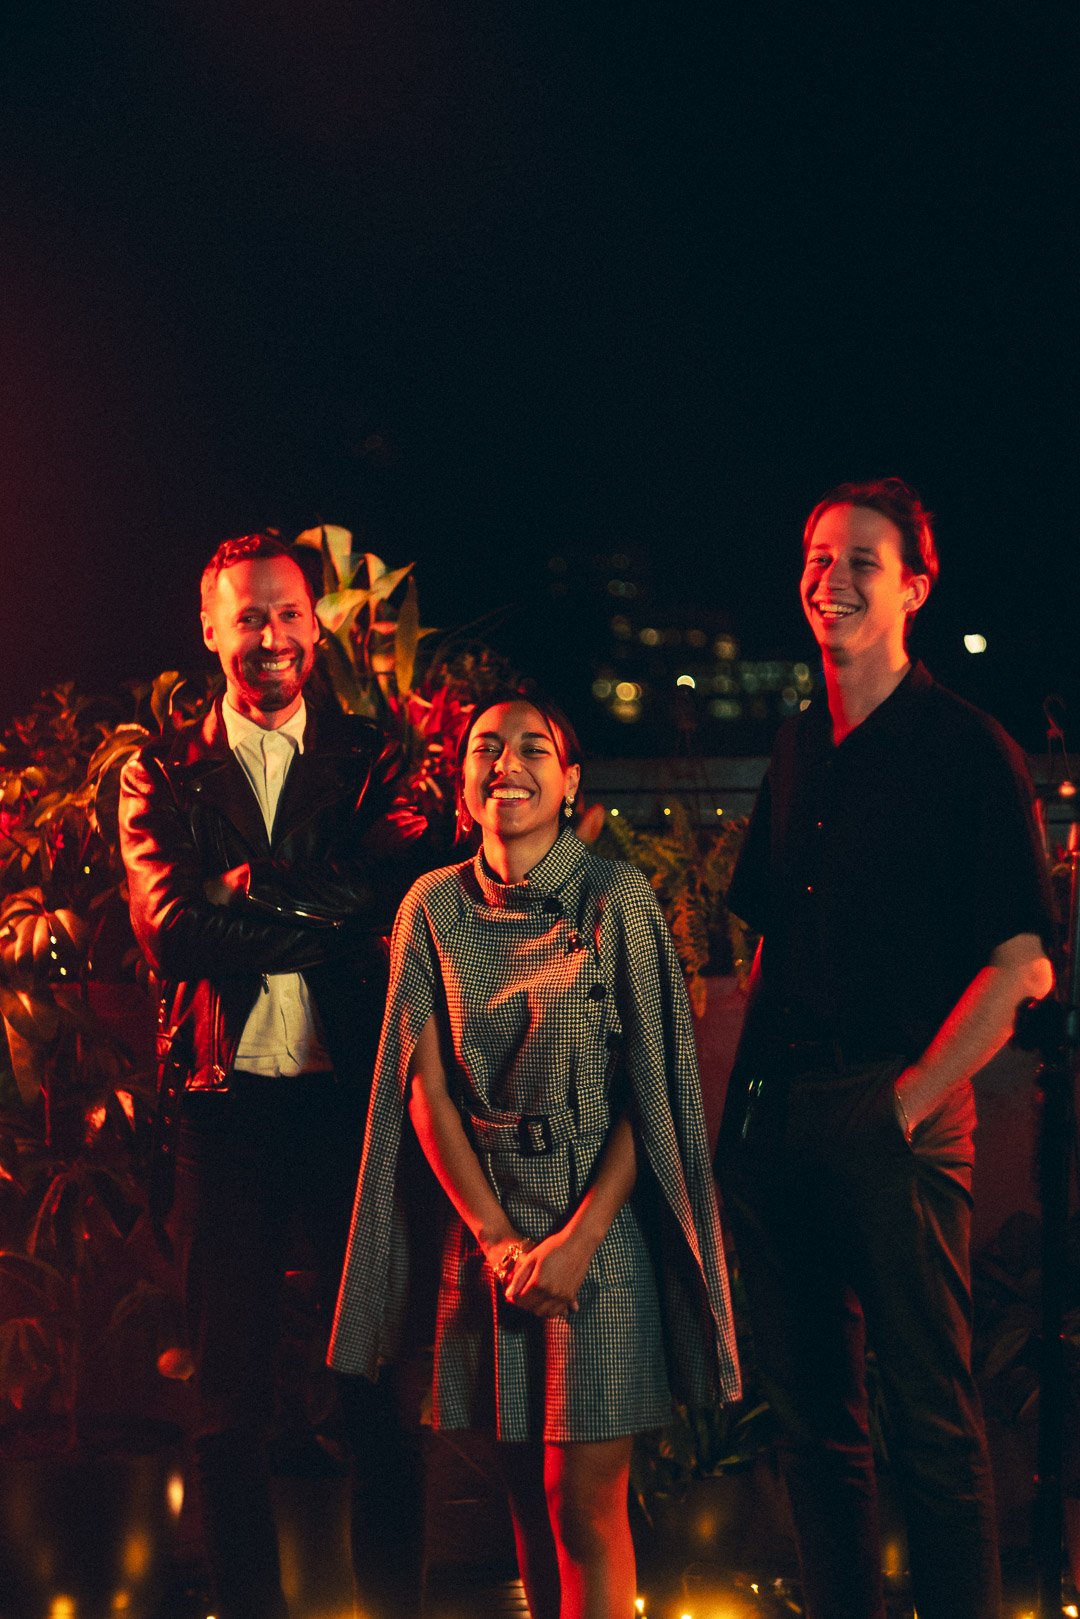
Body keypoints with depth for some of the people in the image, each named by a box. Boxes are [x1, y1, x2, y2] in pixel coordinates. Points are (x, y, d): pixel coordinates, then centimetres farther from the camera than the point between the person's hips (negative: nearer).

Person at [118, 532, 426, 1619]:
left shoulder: (374, 763, 8)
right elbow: (166, 922, -7)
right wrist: (316, 912, -11)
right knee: (229, 1387, 7)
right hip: (225, 1100, 1)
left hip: (353, 1092, -1)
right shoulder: (161, 777, 9)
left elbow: (398, 905, -9)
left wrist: (248, 888, -15)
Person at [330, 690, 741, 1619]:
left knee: (584, 1501, -5)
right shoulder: (434, 907, 3)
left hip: (600, 1221, -3)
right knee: (526, 1492, 8)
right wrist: (498, 1237, -7)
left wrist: (577, 1238, -14)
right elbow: (426, 1086, 2)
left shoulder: (616, 900, -5)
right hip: (484, 1221, 3)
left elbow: (653, 1089, -7)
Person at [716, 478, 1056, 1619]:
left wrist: (912, 1100, -14)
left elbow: (1022, 967, -10)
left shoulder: (969, 752, -4)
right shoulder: (797, 752, 14)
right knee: (813, 1415, 11)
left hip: (893, 1116, -6)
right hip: (777, 1116, 6)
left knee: (930, 1422, -2)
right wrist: (738, 1102, 8)